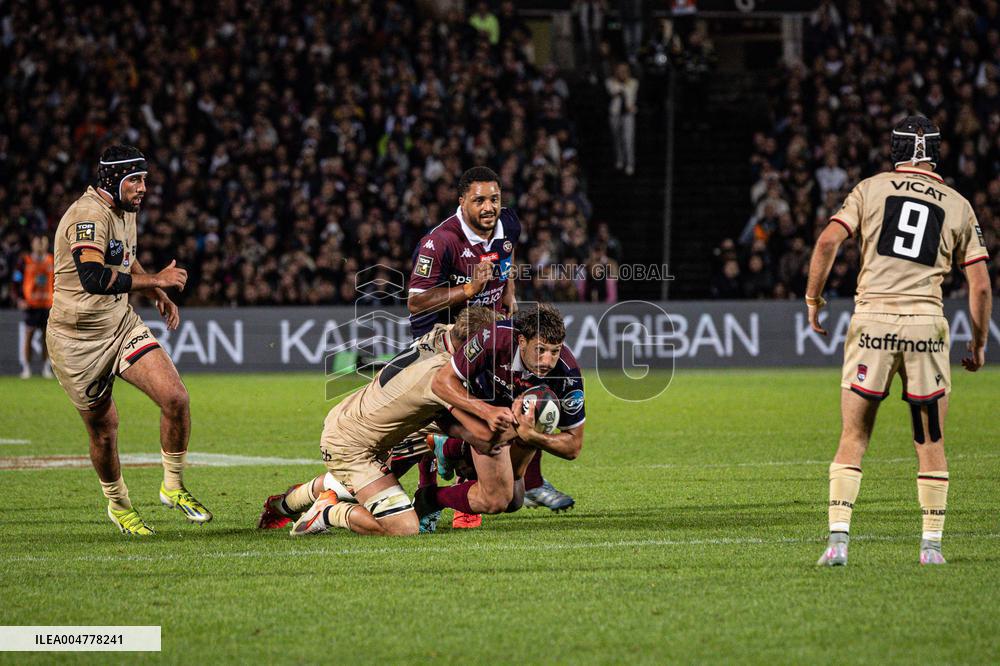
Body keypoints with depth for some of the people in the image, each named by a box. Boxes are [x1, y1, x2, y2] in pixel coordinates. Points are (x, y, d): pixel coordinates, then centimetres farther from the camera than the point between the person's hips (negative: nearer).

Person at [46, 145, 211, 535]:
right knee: (104, 429, 4)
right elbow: (93, 278, -39)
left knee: (175, 399, -9)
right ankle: (117, 504, 29)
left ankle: (173, 487, 9)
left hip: (122, 325, 7)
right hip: (78, 340, -7)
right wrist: (155, 281, -33)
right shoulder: (89, 216, -23)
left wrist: (158, 295, 19)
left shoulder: (125, 211, 7)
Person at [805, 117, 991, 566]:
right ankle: (931, 544, 13)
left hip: (871, 321, 0)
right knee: (930, 442, 11)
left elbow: (828, 242, -5)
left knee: (853, 438, 5)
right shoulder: (958, 206, 10)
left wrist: (813, 299, 7)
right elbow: (980, 284, 8)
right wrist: (978, 343, 18)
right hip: (925, 326, 0)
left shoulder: (871, 189, 7)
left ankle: (838, 539, -4)